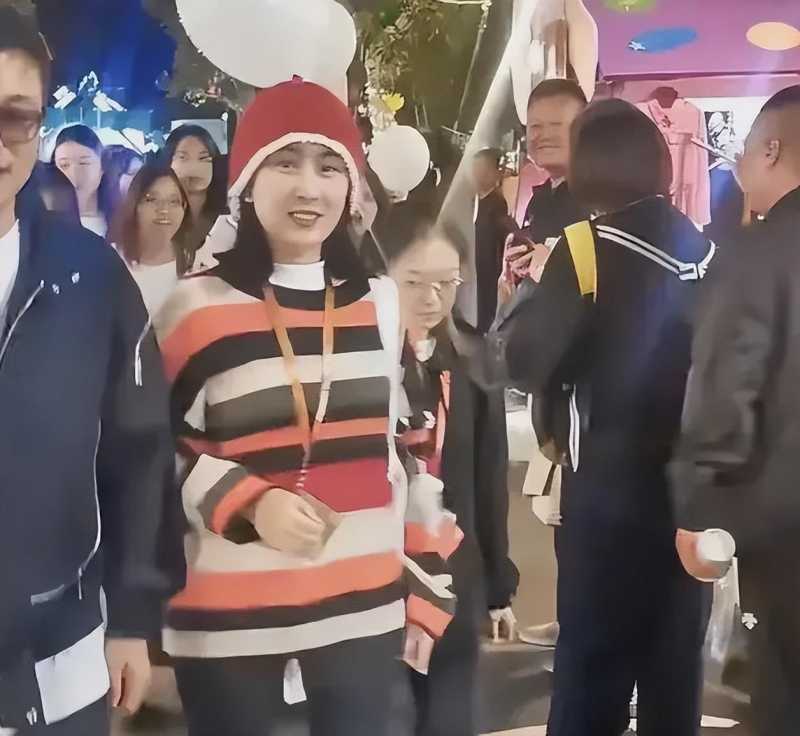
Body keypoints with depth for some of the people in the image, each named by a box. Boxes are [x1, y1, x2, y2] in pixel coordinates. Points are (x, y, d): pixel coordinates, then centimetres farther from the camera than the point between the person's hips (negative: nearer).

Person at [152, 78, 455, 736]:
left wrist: (427, 592, 11)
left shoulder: (384, 304, 5)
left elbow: (414, 452, 11)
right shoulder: (196, 307, -5)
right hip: (226, 617, -2)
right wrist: (248, 502, -18)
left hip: (365, 609, 3)